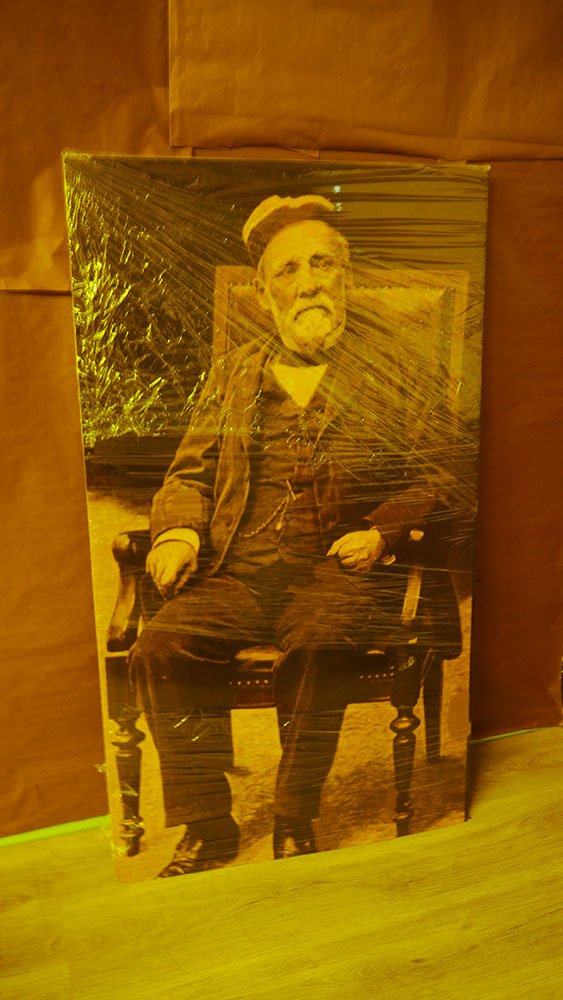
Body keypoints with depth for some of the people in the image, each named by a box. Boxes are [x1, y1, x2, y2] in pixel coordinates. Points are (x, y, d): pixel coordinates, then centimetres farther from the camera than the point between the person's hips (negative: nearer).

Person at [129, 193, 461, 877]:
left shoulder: (399, 373, 11)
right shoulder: (233, 374, 19)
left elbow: (434, 479, 6)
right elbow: (190, 471, 18)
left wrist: (383, 532, -12)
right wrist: (178, 530, -2)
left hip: (340, 572, -2)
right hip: (239, 574, 3)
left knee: (315, 647, -33)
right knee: (160, 647, -22)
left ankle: (295, 828, -9)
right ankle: (206, 831, -4)